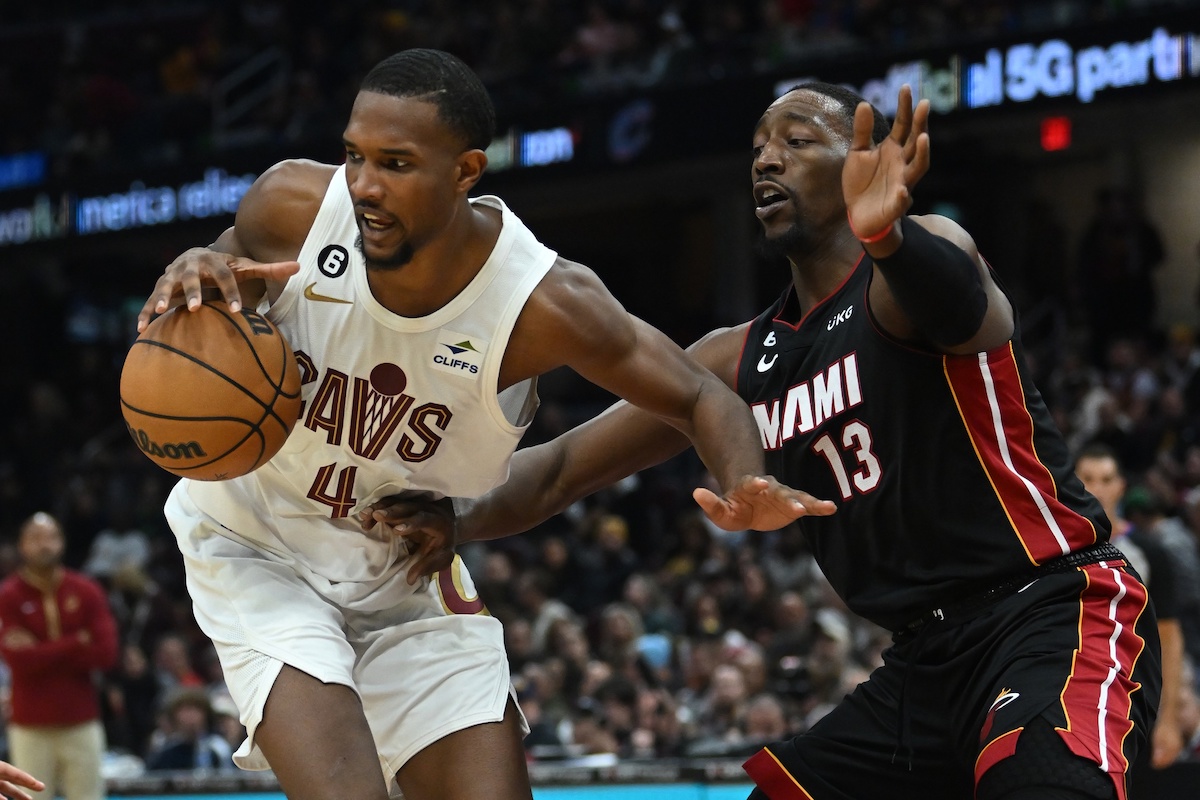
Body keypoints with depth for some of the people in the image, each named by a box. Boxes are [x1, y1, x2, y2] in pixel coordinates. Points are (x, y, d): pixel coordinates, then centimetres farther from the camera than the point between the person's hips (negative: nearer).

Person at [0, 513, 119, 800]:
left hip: (81, 723, 2)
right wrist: (77, 644, -10)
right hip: (31, 726, -2)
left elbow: (106, 653, -6)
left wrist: (44, 653, -11)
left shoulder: (86, 591, 4)